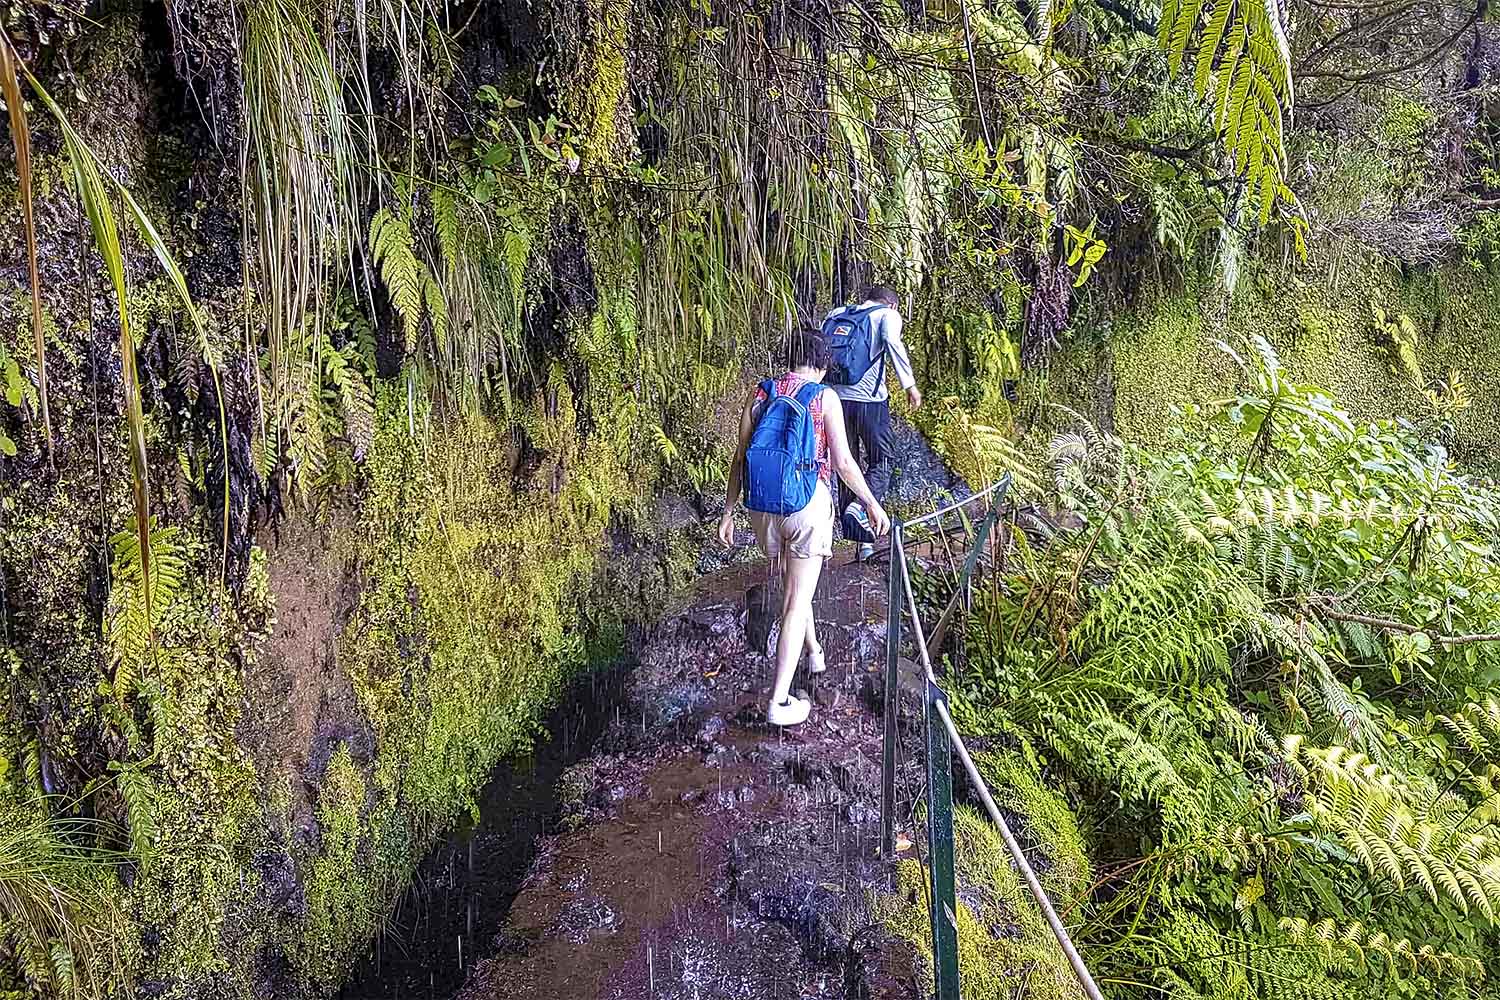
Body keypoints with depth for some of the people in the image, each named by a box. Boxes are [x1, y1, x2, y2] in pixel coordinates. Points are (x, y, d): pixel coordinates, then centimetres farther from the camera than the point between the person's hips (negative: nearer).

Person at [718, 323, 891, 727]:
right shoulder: (825, 398, -7)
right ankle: (779, 701, 0)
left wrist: (729, 510, 10)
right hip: (809, 505, -4)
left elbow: (741, 458, 3)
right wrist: (873, 504, 4)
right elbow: (843, 462, -9)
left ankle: (813, 651, 48)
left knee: (791, 585, 27)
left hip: (764, 508, 4)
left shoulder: (759, 395, 3)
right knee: (797, 601, 1)